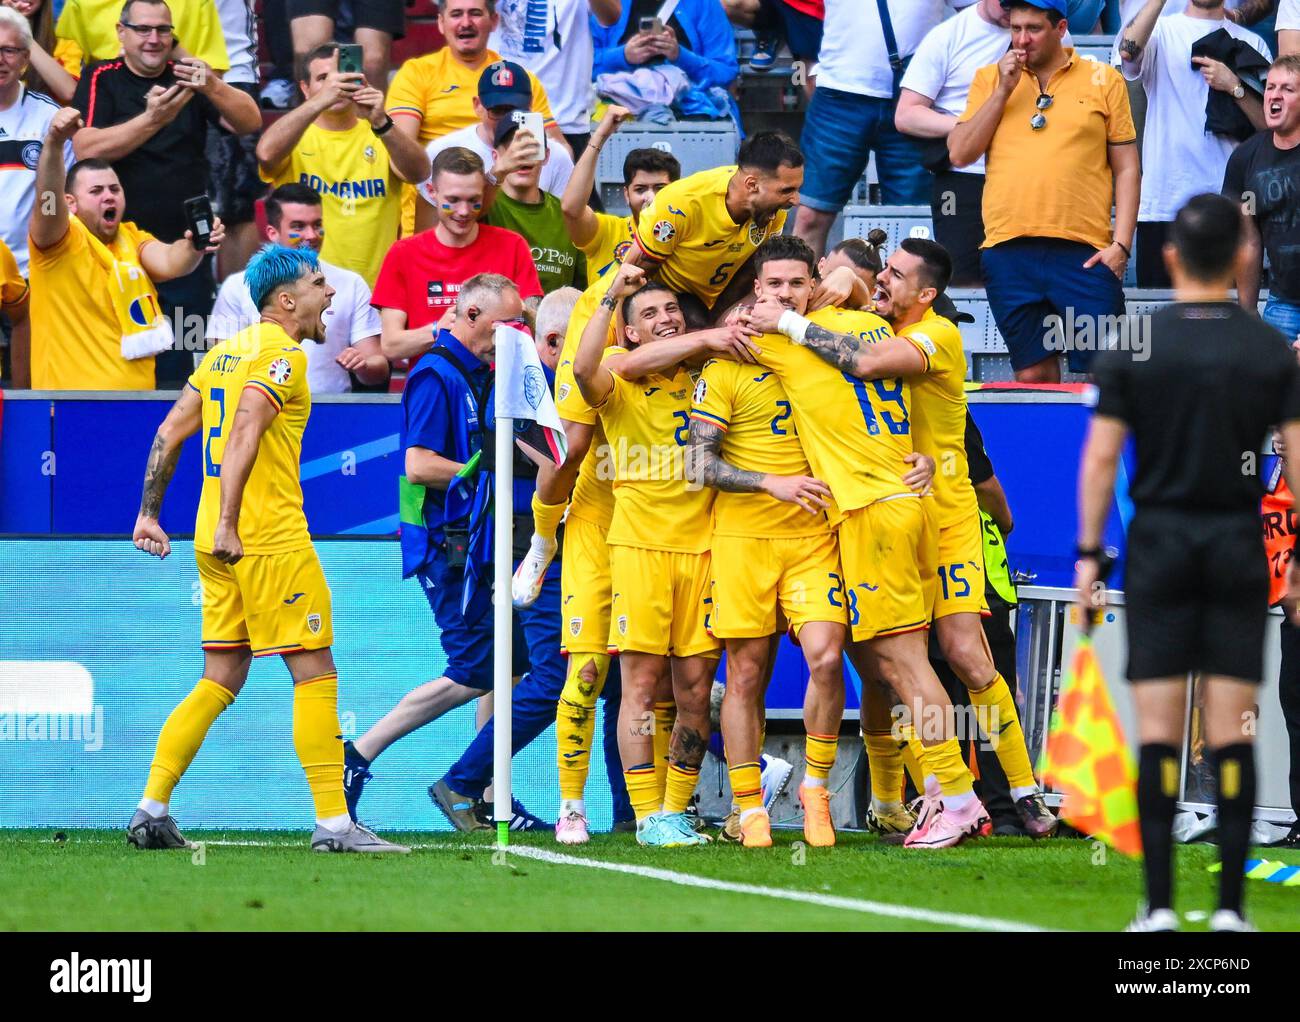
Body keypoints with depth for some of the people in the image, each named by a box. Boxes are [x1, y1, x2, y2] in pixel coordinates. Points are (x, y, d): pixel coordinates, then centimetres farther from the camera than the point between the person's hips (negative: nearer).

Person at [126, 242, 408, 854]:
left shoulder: (226, 351, 17)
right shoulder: (282, 355, -9)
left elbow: (171, 430, 17)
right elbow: (244, 433, -21)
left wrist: (149, 514, 19)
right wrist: (228, 524, -25)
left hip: (217, 547, 9)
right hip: (273, 539, -9)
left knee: (220, 682, 11)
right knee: (316, 676, -4)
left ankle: (151, 811, 5)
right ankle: (333, 823, -5)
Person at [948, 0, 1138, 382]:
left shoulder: (1103, 81, 7)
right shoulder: (989, 79, 13)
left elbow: (1126, 168, 7)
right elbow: (960, 153, 5)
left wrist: (1121, 244, -4)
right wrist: (1003, 90, -2)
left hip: (1084, 251, -2)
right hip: (1008, 249, 2)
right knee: (1033, 374, 5)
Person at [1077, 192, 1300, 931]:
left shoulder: (1132, 348, -1)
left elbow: (1101, 456, -4)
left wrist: (1090, 556, 0)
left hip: (1160, 543, 0)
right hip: (1239, 543, 0)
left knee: (1157, 733, 0)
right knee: (1233, 735, 1)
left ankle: (1160, 905, -4)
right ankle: (1230, 906, -1)